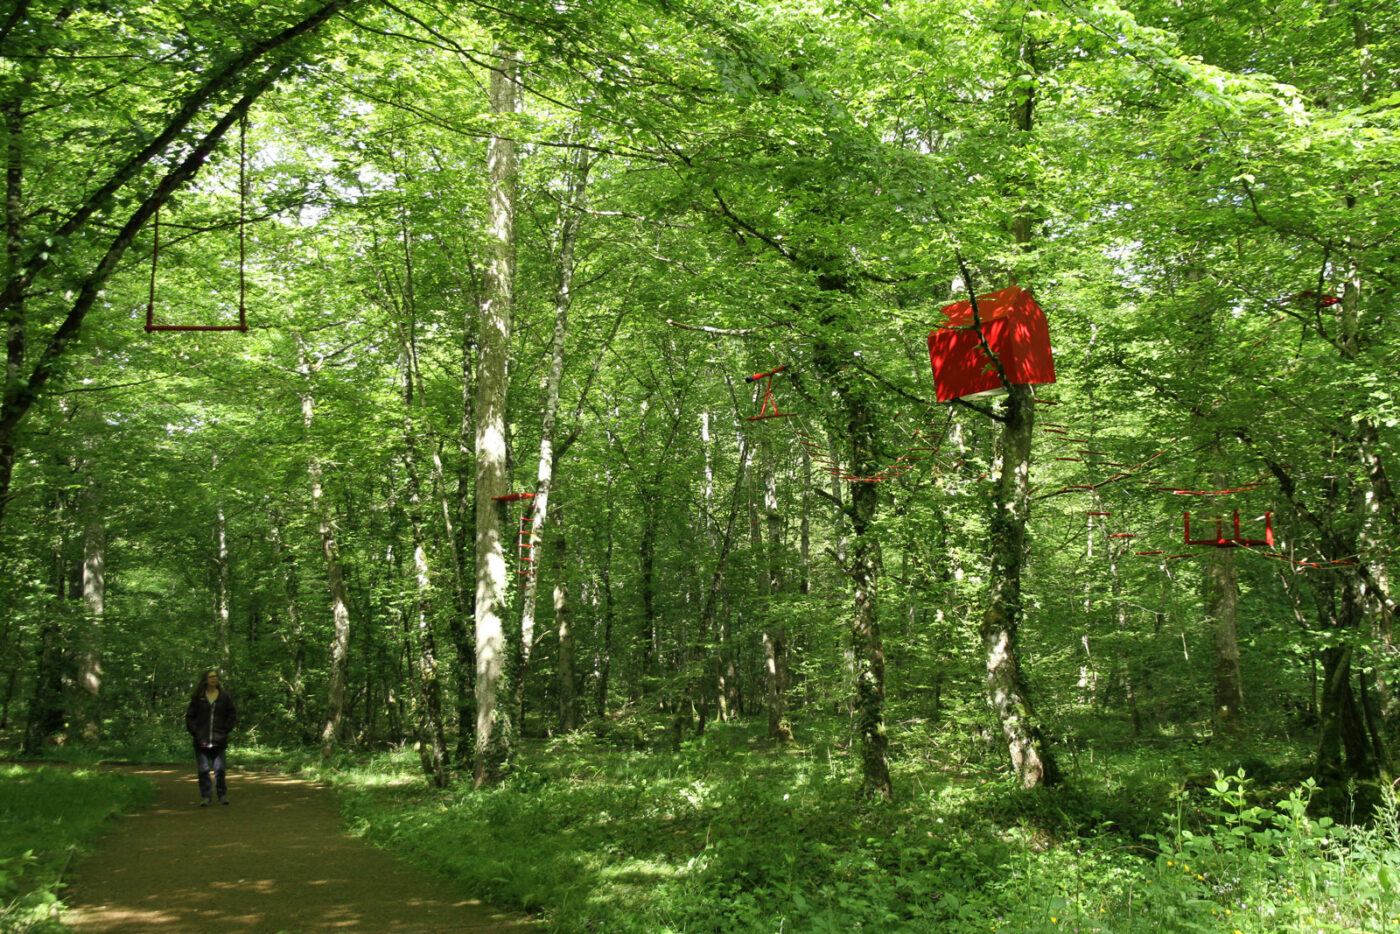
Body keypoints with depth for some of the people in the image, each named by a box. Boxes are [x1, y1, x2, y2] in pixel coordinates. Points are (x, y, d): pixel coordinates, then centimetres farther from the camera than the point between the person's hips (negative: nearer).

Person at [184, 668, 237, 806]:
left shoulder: (224, 696, 6)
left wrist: (226, 730, 1)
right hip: (201, 740, 0)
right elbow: (189, 716, 9)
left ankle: (222, 795, 11)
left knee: (219, 769, 1)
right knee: (203, 770, 1)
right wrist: (194, 732, -2)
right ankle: (206, 796, 8)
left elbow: (232, 714, 11)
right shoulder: (198, 698, 3)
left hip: (219, 740, 0)